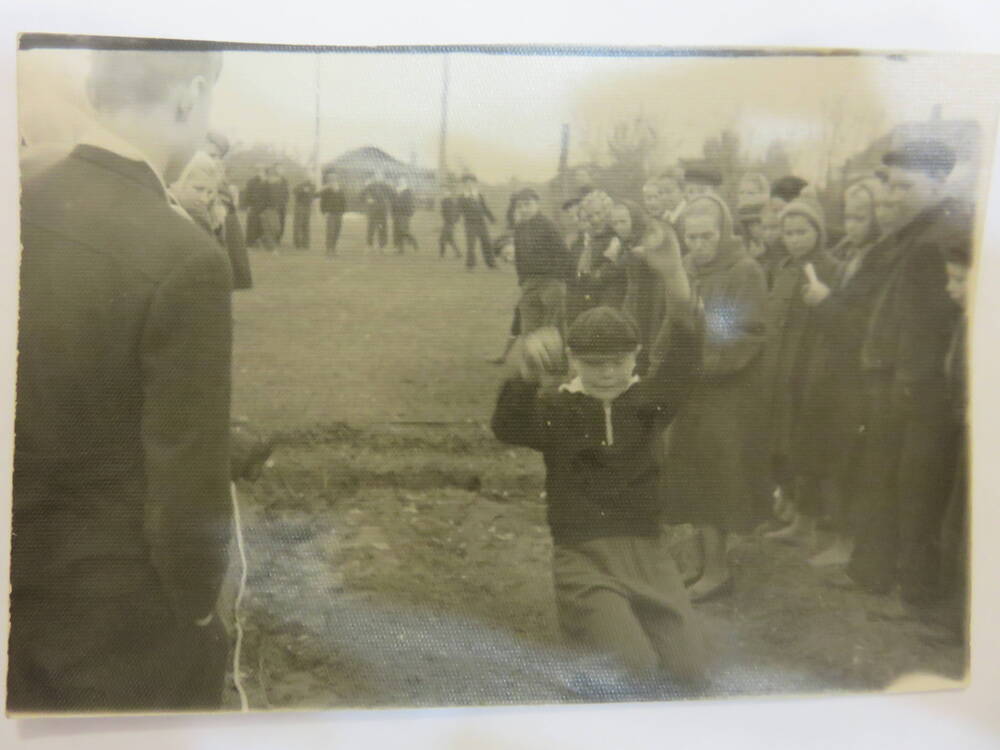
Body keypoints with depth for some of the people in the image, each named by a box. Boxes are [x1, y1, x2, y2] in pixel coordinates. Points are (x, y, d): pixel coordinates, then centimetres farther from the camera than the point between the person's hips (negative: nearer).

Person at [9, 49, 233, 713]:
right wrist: (198, 606, -4)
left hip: (20, 585, 6)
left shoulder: (21, 210, -7)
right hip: (125, 620, -5)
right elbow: (189, 488, -23)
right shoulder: (183, 260, -25)